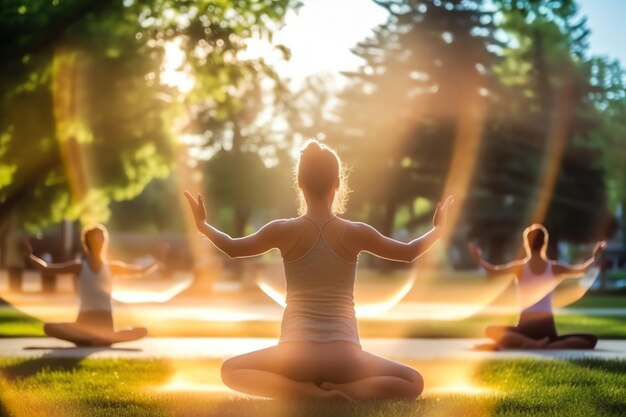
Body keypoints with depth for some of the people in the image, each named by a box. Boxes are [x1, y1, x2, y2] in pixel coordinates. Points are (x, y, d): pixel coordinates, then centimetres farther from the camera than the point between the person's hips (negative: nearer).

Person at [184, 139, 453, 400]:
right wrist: (438, 228, 31)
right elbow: (409, 252, 13)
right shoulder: (355, 233, -1)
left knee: (230, 371, 23)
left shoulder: (285, 231, -2)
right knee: (413, 382, 19)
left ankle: (306, 391, -5)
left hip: (297, 354, 0)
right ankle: (347, 390, -10)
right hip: (343, 356, 0)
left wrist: (203, 225, 31)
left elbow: (232, 247, 13)